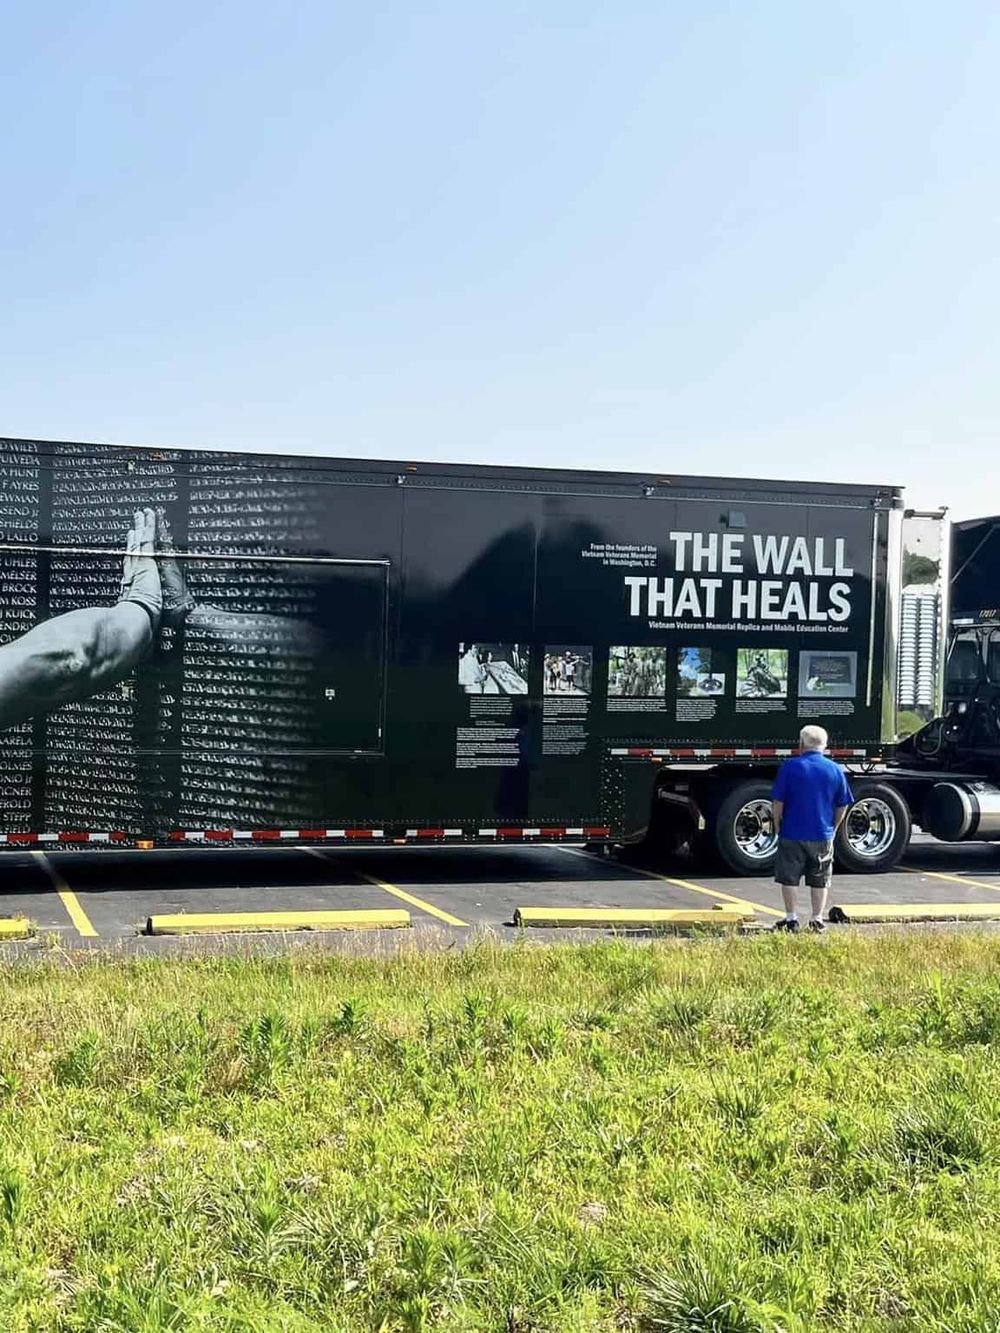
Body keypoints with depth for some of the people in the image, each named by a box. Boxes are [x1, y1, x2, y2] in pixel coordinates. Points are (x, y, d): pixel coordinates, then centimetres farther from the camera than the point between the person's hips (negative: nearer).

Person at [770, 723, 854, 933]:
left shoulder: (790, 767, -6)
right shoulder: (835, 770, 2)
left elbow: (777, 802, -6)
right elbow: (842, 806, 7)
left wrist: (778, 827, 5)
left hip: (793, 833, -2)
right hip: (823, 836, 2)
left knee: (789, 878, 8)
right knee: (820, 880, 13)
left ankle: (791, 918, 9)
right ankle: (817, 920, 12)